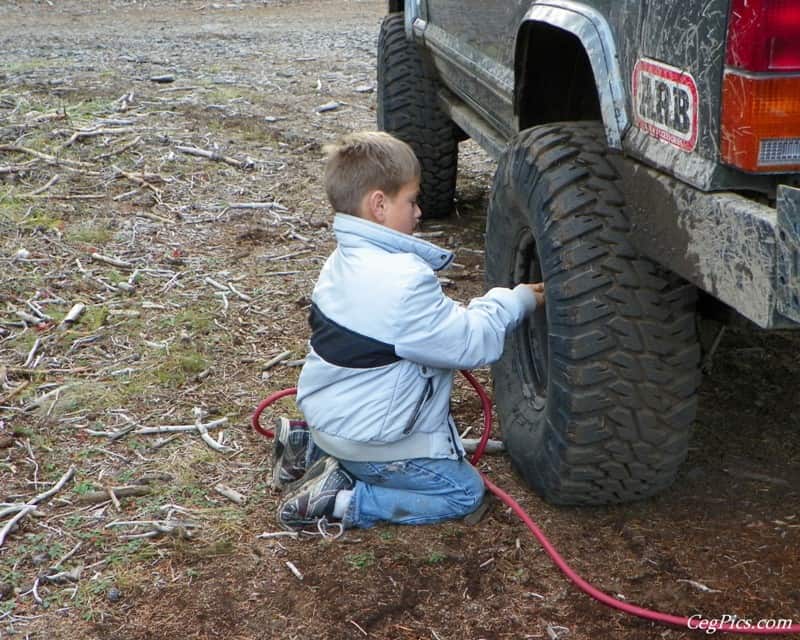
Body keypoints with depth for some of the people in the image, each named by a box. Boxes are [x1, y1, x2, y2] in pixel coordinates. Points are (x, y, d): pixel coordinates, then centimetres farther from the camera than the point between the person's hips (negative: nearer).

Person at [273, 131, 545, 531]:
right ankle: (342, 501, -7)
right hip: (370, 442, -9)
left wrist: (494, 303, 5)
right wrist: (517, 301, -7)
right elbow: (471, 344, -22)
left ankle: (311, 451, 16)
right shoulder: (404, 281, -29)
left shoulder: (344, 260, 3)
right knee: (465, 492, 5)